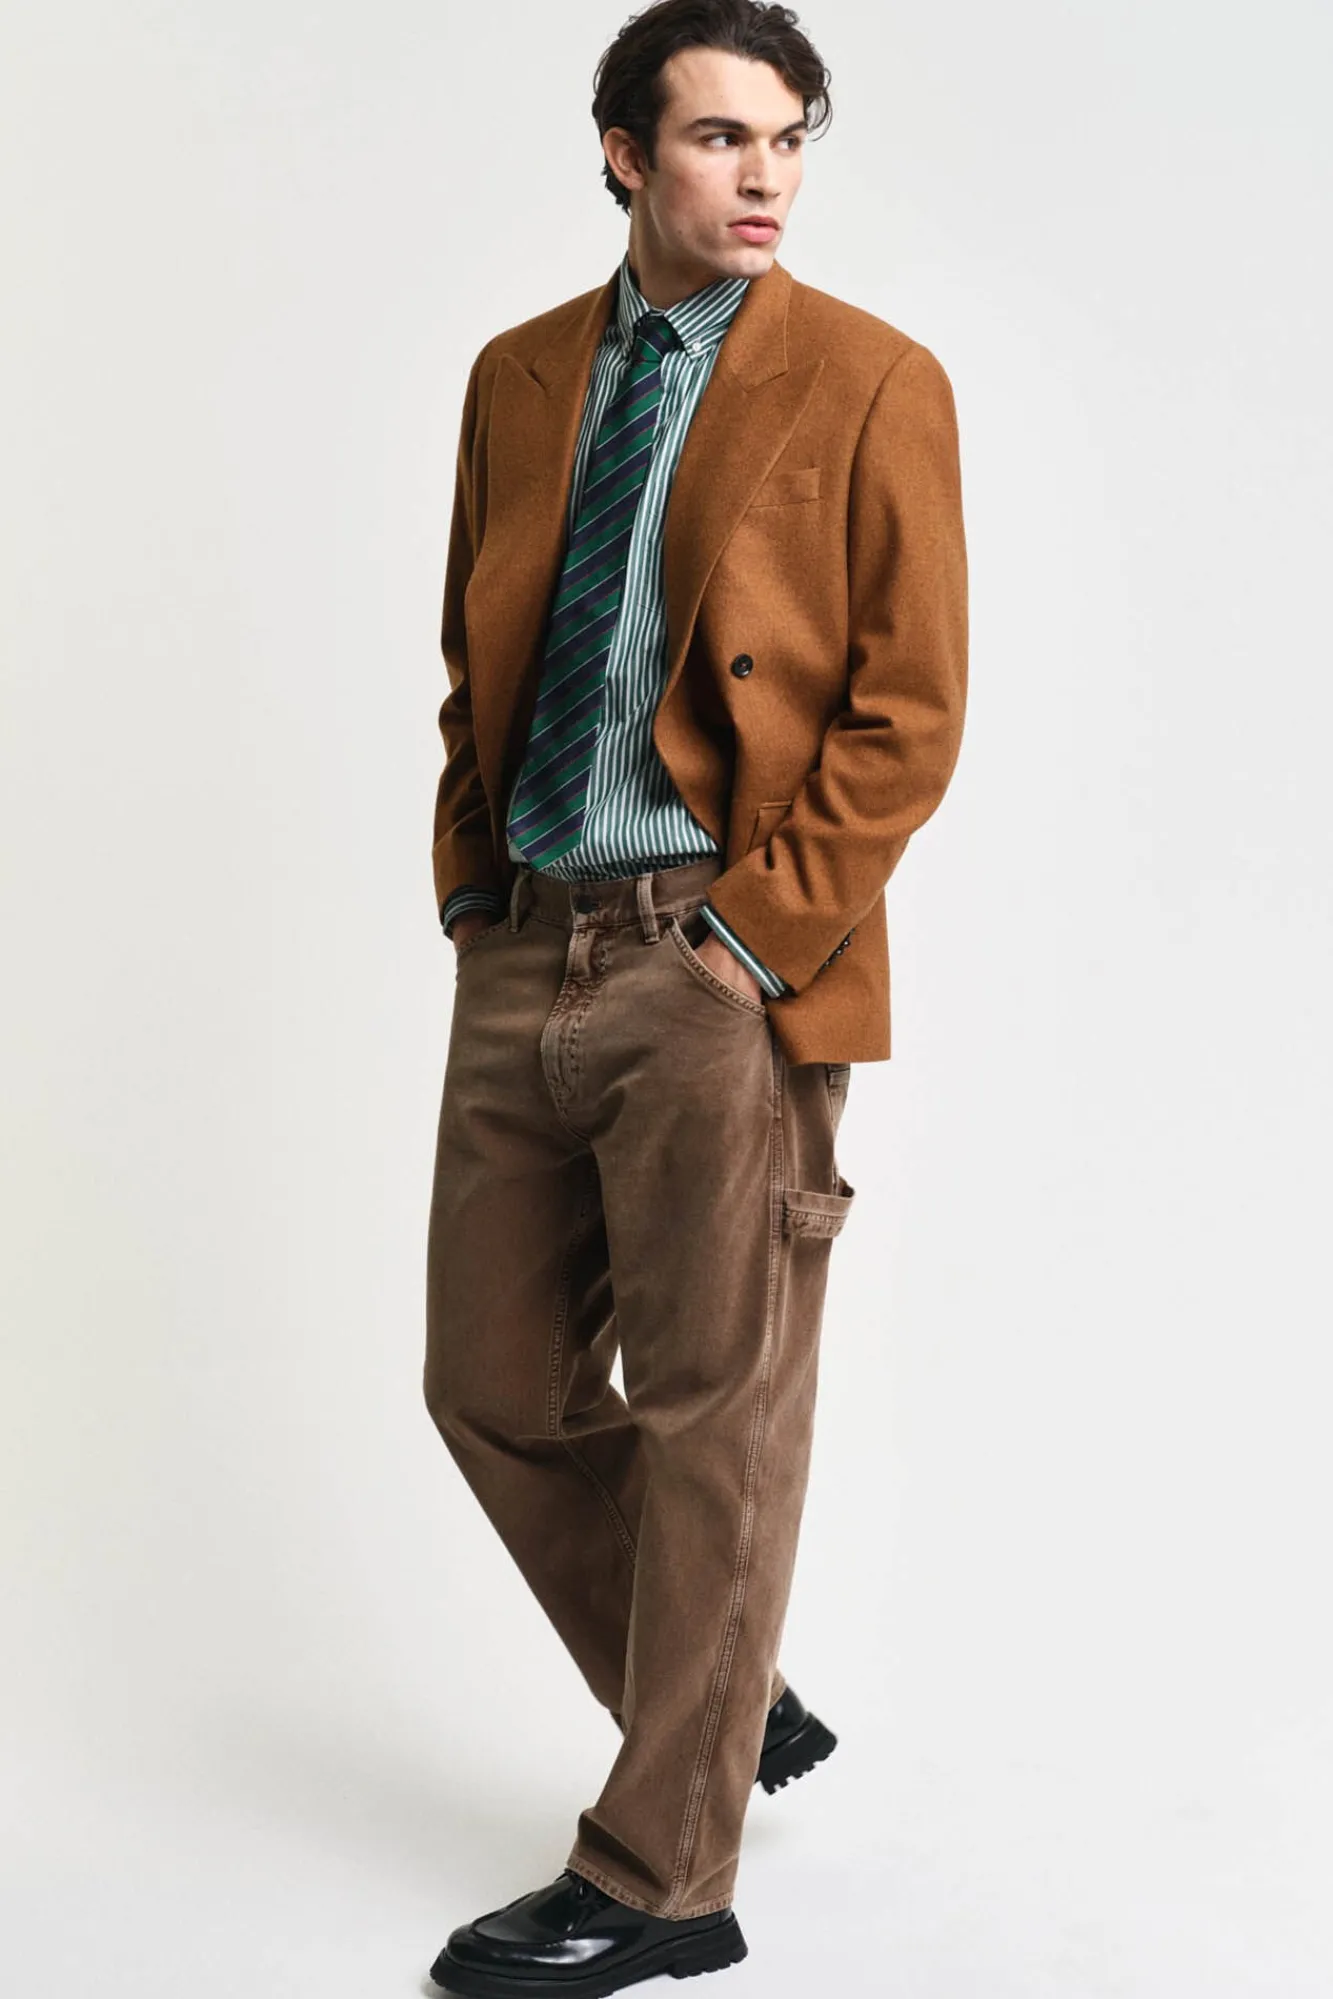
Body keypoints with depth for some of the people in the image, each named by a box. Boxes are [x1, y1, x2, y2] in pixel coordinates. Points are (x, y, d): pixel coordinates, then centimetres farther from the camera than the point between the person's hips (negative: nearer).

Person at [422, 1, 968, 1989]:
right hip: (524, 956, 6)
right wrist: (470, 882, 7)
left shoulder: (871, 382, -2)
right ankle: (728, 1715, 32)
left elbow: (911, 706, -7)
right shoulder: (519, 377, 13)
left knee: (714, 1418, 1)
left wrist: (760, 931, -13)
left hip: (723, 958, -6)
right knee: (495, 1385, 11)